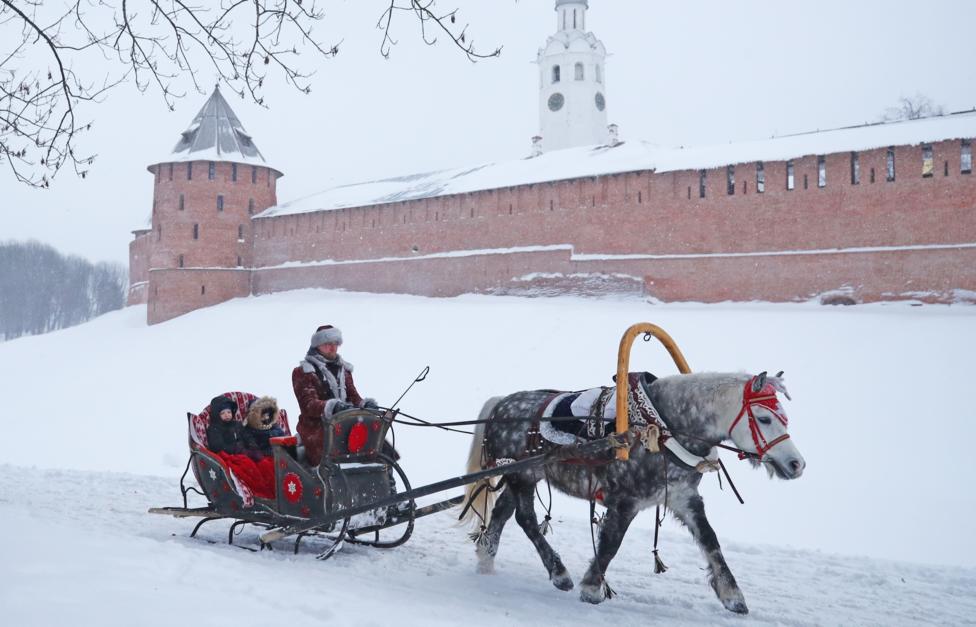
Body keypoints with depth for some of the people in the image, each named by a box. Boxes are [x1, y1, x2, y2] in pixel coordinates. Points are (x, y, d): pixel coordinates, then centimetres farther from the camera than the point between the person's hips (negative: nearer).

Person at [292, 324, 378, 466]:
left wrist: (365, 404, -9)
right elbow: (308, 404, -10)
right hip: (316, 428, -5)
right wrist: (333, 407, -30)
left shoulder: (343, 369, 23)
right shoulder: (303, 372, 4)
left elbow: (353, 396, 16)